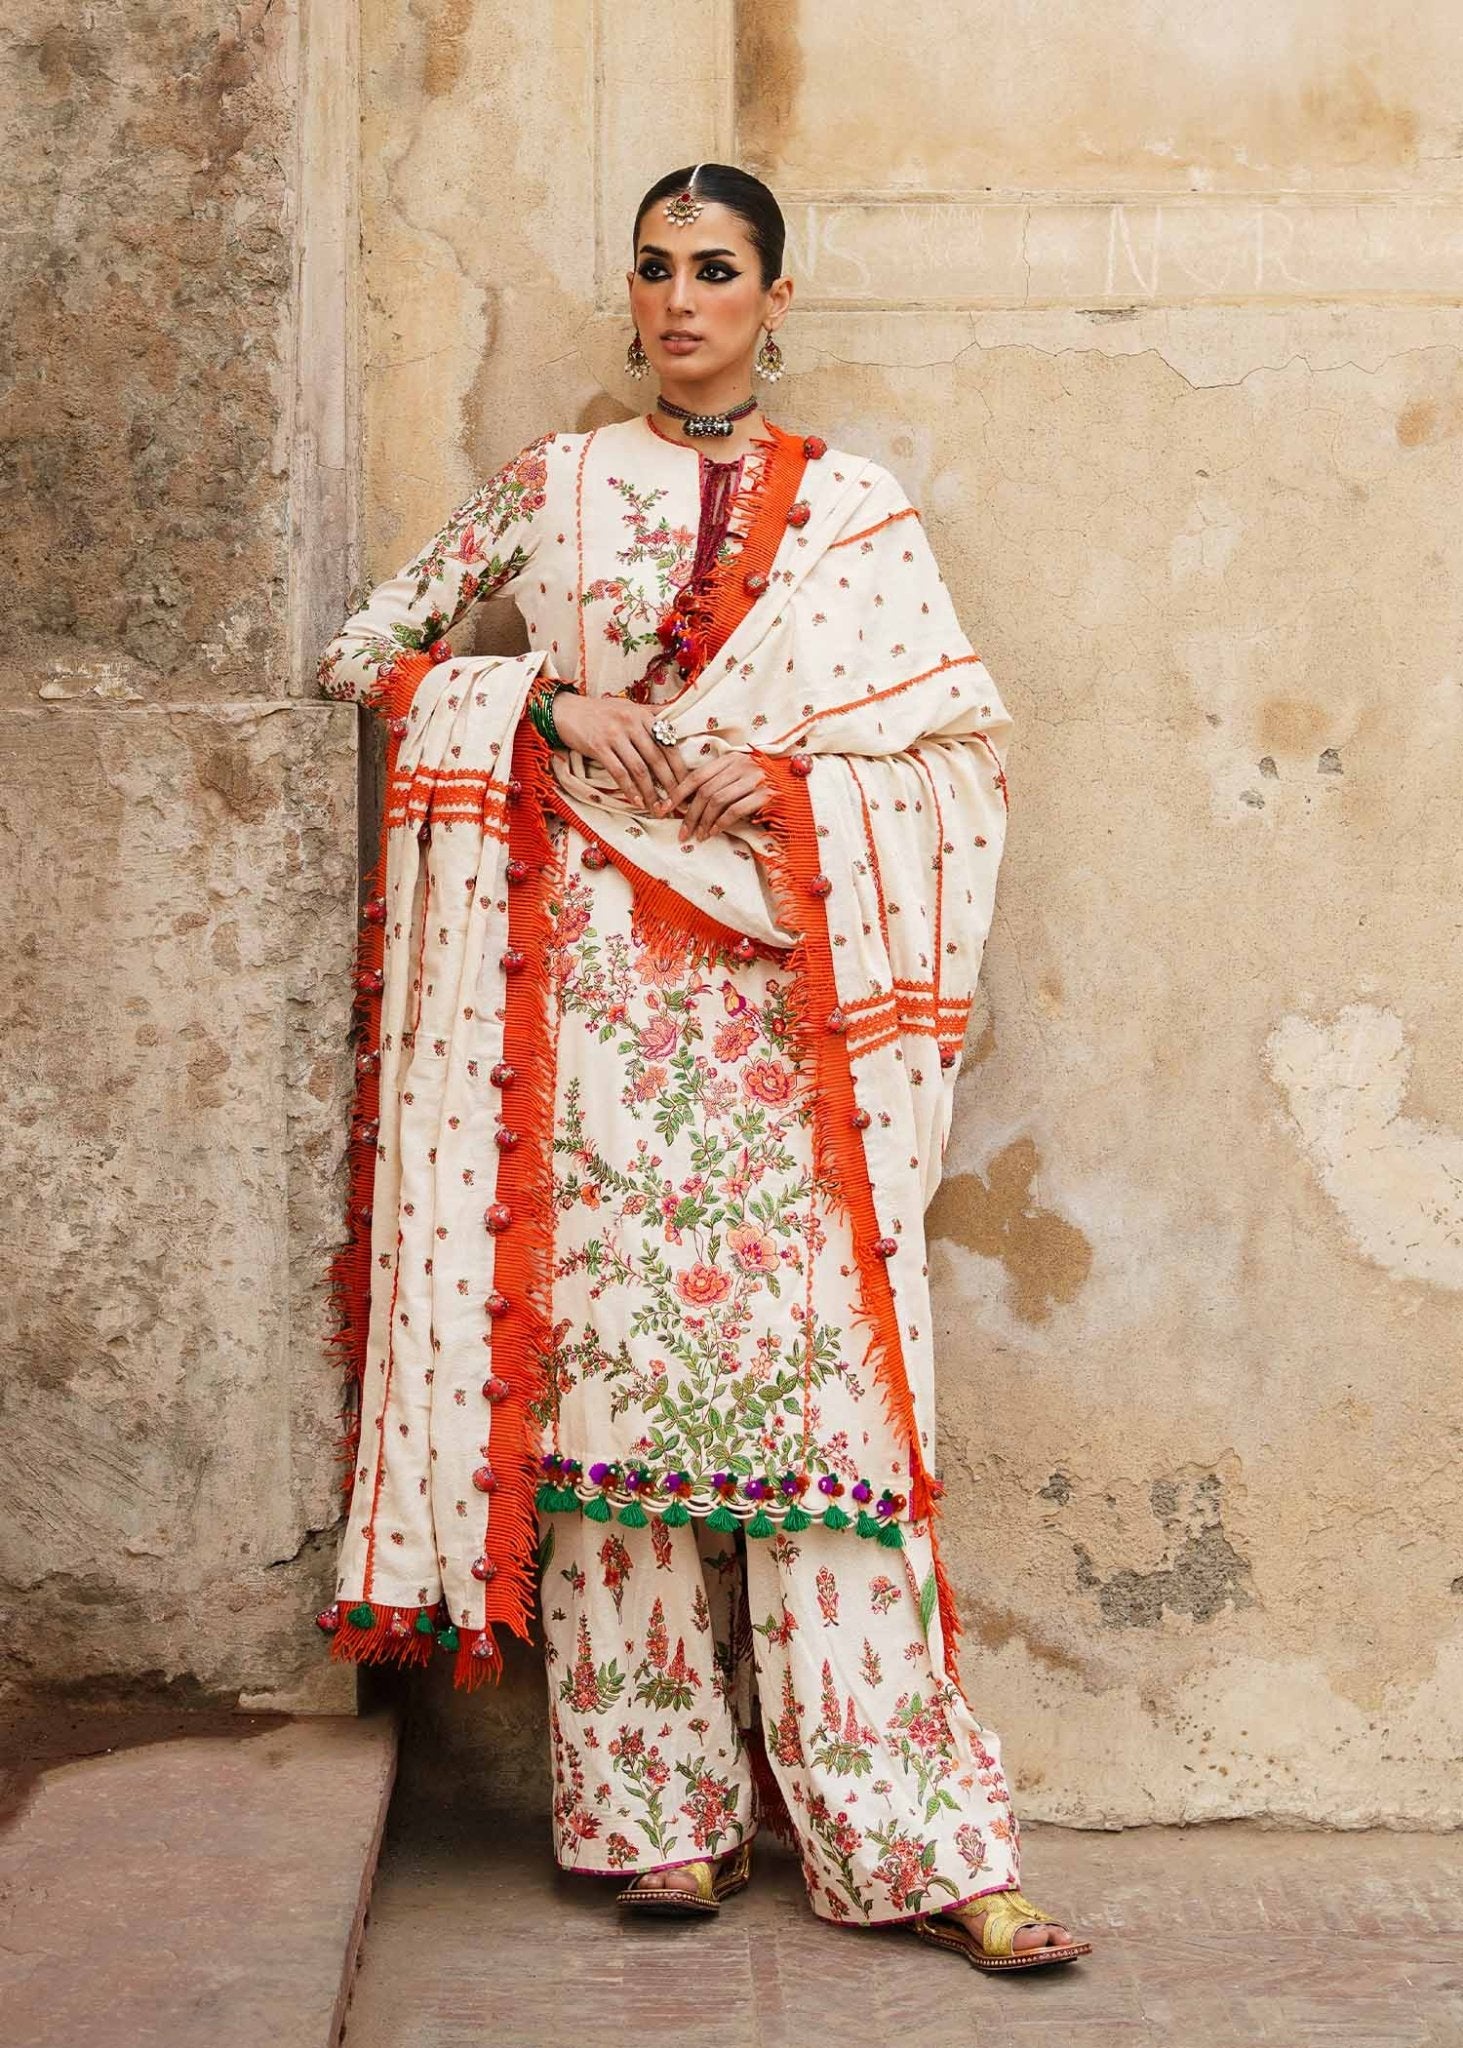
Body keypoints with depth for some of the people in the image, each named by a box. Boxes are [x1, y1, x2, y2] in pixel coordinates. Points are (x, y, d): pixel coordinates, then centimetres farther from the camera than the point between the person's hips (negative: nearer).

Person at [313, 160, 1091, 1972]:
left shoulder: (852, 510, 13)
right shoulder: (552, 486, 14)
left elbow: (965, 751, 9)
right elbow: (362, 650, 13)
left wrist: (789, 781, -8)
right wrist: (554, 703, -2)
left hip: (786, 990, 0)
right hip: (593, 980, 1)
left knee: (818, 1366, -8)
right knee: (614, 1356, -4)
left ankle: (906, 1836, -6)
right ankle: (660, 1811, 4)